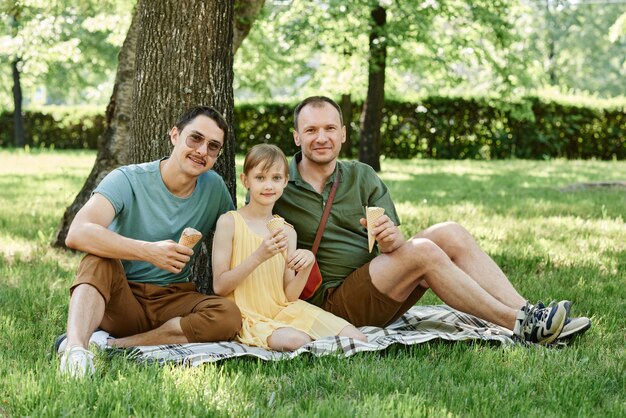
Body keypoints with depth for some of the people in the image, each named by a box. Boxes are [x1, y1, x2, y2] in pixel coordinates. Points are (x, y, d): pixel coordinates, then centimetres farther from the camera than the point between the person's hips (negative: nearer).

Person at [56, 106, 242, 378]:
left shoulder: (214, 188, 2)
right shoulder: (128, 180, -12)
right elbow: (77, 234, -29)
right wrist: (149, 251, -39)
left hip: (173, 300, 3)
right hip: (121, 299, -3)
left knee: (228, 315, -27)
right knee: (99, 261, -31)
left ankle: (110, 344, -26)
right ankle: (74, 347, -51)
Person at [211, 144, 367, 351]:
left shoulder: (287, 231, 9)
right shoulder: (230, 222, -4)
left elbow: (290, 295, 8)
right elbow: (219, 286, -9)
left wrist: (306, 266, -11)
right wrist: (259, 256, -19)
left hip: (284, 310, 5)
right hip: (249, 317, -5)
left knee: (357, 339, -13)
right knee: (296, 340, -36)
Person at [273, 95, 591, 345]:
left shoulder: (362, 177, 8)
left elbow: (395, 240, 1)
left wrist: (392, 239, -26)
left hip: (378, 293, 6)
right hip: (330, 303, -5)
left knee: (451, 234, -14)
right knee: (422, 251, -27)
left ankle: (526, 314, -21)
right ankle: (520, 325, -25)